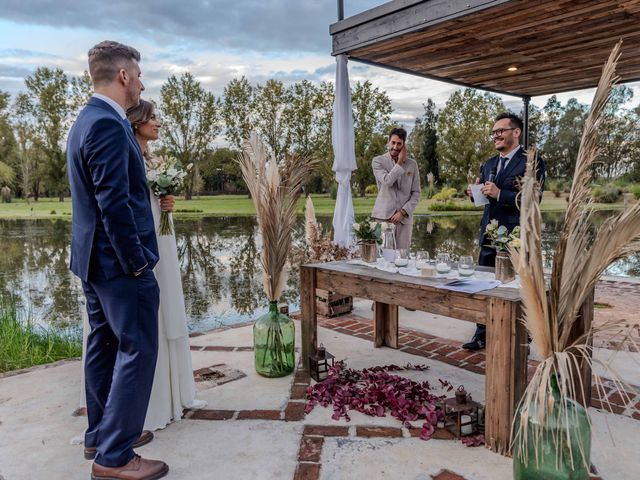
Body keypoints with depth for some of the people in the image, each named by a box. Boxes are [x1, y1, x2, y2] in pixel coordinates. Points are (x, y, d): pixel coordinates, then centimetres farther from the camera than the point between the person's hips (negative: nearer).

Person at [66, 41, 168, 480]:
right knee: (137, 350, -3)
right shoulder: (109, 125, -18)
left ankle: (102, 432, 31)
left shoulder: (88, 119, 14)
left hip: (95, 260, 10)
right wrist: (136, 261, -17)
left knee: (105, 345, 17)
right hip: (119, 261, -10)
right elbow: (114, 202, -23)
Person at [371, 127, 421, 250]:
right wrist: (400, 162, -7)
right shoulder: (378, 161, 2)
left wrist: (403, 212, -5)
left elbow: (416, 193, 7)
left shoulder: (412, 164, 9)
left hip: (404, 217, 2)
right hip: (383, 216, -2)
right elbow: (387, 181, -15)